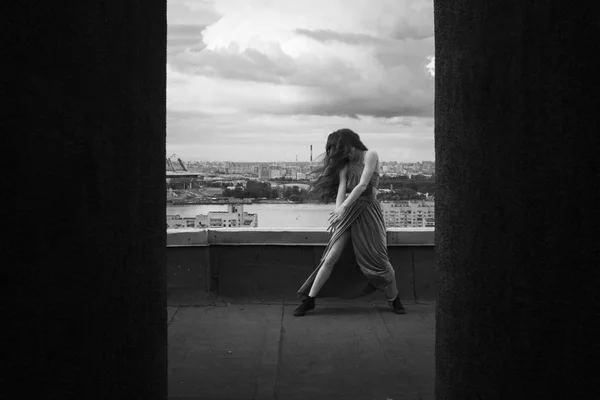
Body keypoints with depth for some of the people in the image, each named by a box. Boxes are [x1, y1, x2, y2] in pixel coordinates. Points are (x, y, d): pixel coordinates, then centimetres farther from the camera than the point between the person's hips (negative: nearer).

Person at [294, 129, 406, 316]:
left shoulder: (370, 156, -3)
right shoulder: (344, 165, 13)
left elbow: (362, 185, -14)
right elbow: (342, 188, -3)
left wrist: (343, 208, -23)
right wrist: (338, 212, -22)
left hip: (368, 212, -3)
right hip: (347, 212, 3)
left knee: (377, 260, -4)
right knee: (331, 257, -6)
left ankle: (394, 299, 18)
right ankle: (309, 299, -2)